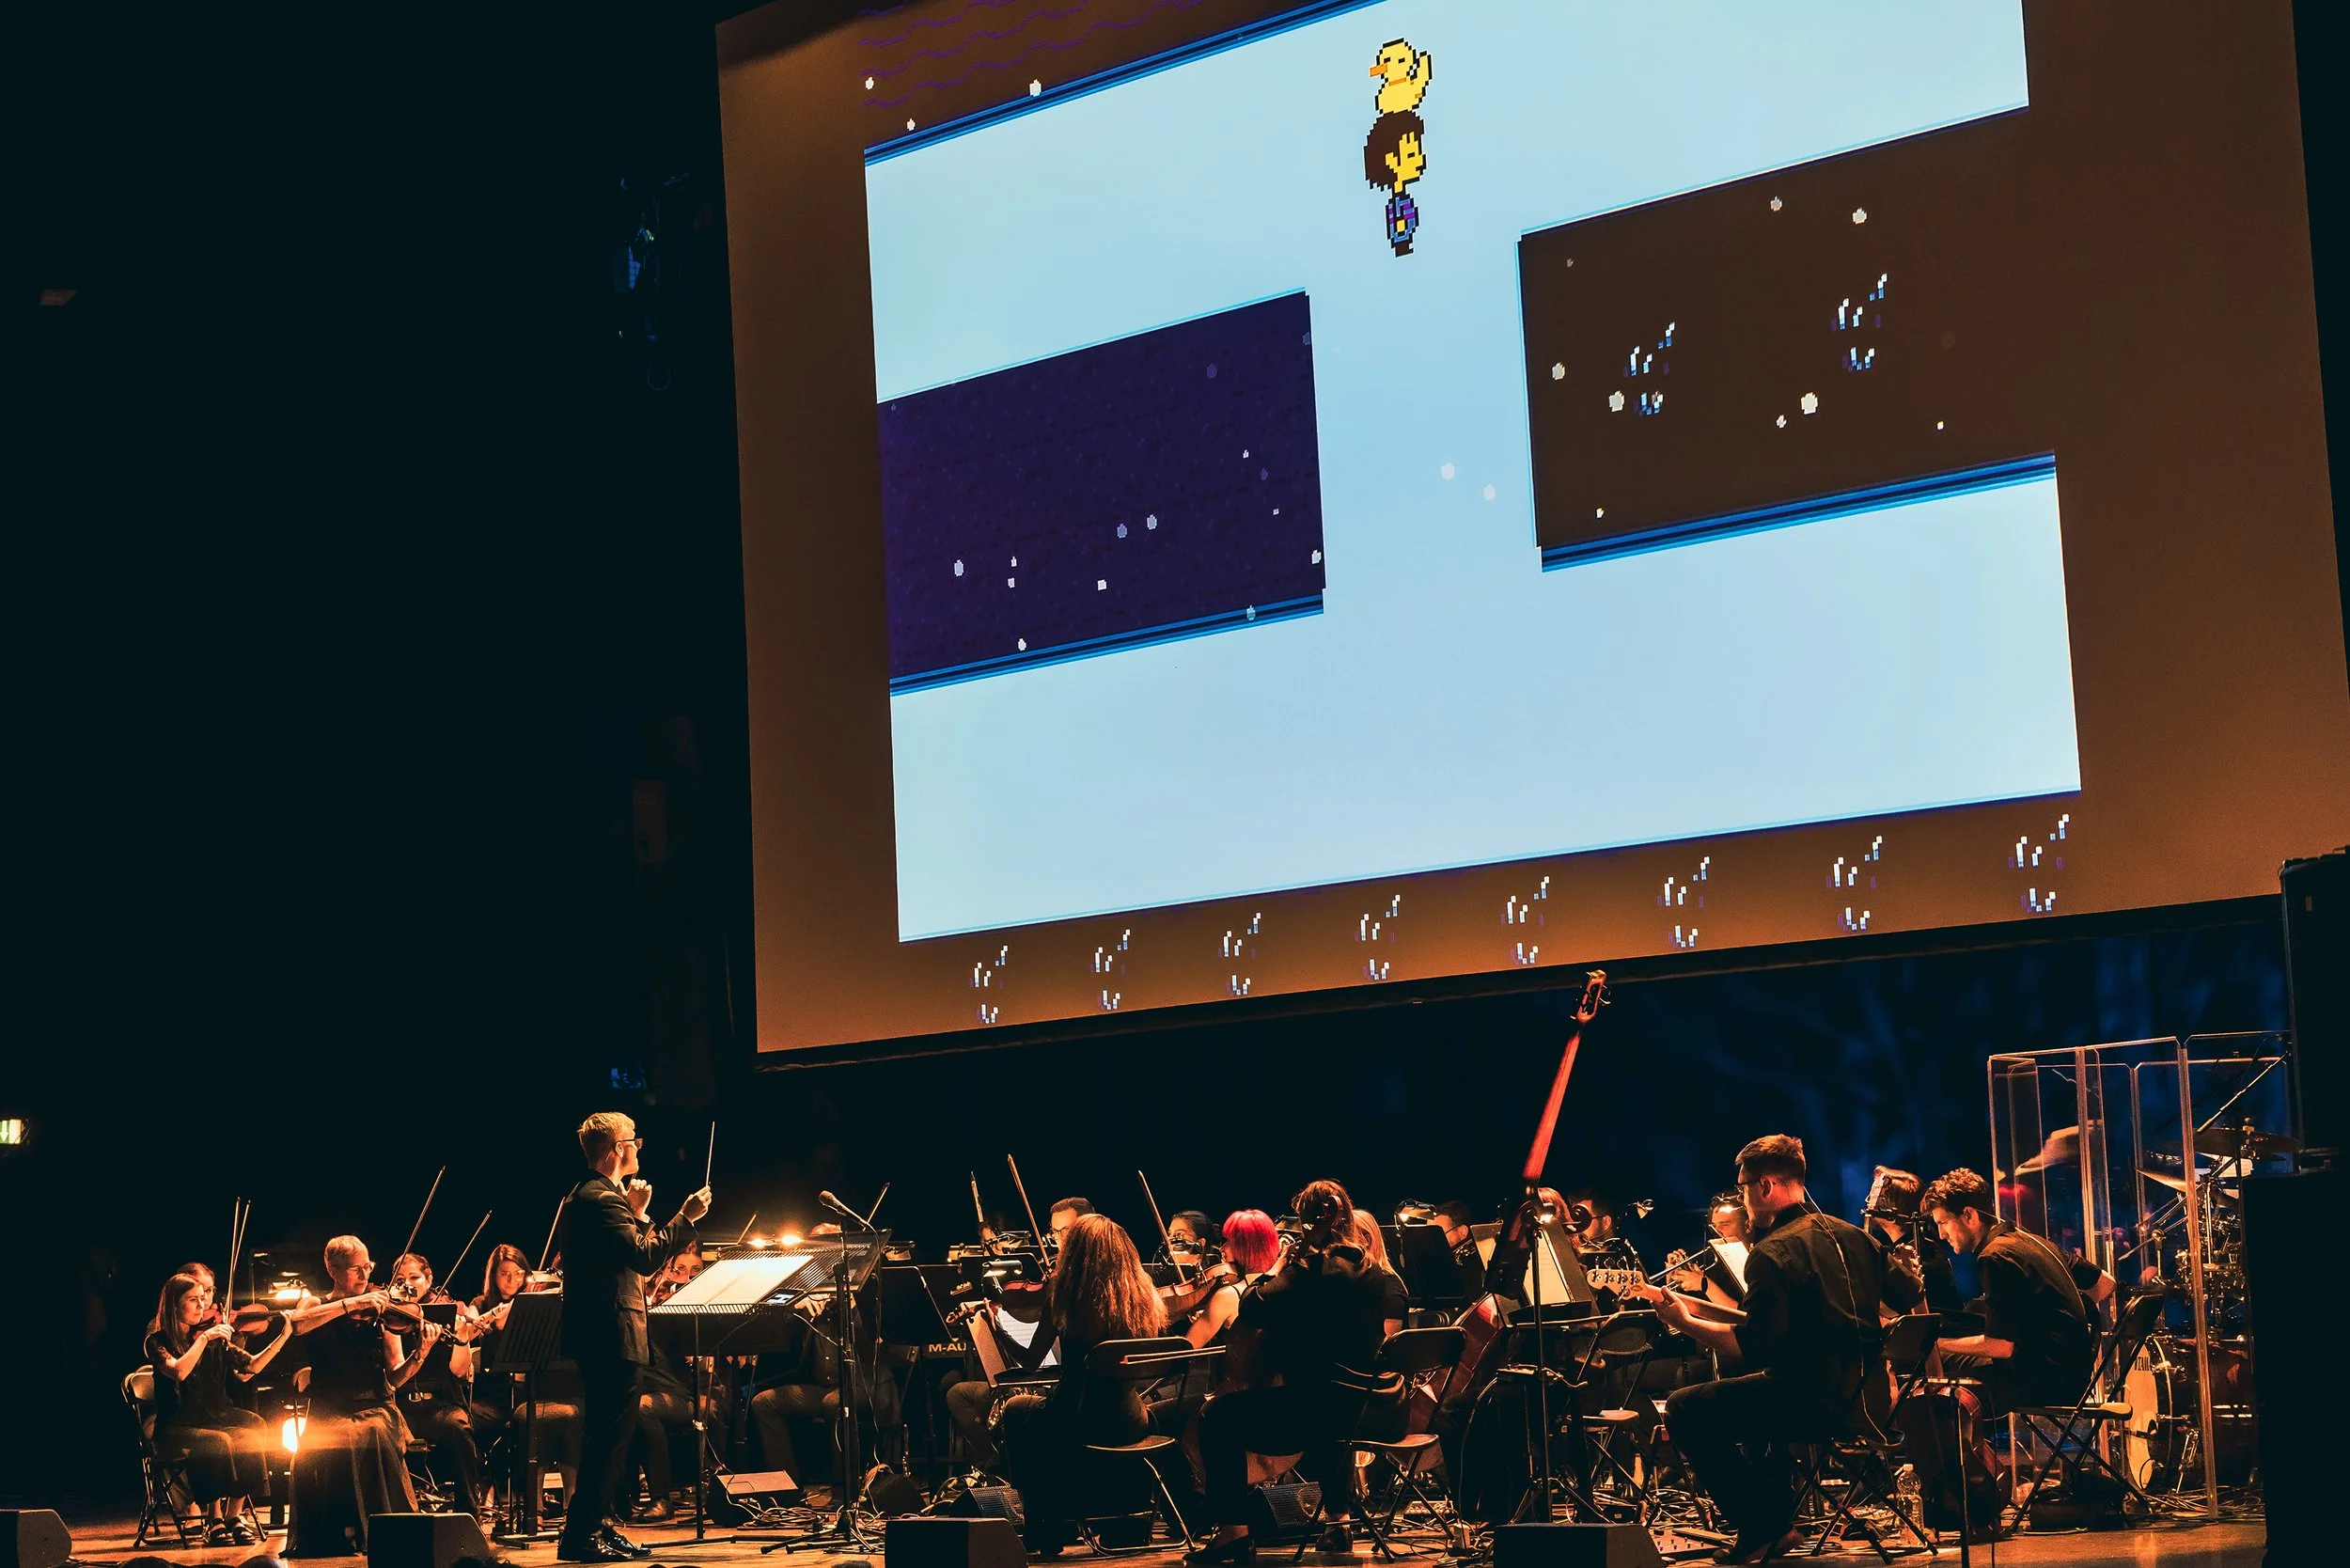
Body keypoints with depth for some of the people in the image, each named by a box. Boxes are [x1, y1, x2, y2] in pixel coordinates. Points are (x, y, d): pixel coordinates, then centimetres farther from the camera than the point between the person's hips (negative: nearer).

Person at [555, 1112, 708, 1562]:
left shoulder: (587, 1196, 16)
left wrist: (636, 1215, 12)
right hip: (611, 1337, -11)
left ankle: (599, 1527, 23)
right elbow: (646, 1257, -25)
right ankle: (582, 1534, -7)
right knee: (608, 1437, -8)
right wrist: (685, 1217, -19)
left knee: (606, 1436, 17)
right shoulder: (603, 1199, -17)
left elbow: (633, 1253, 21)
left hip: (598, 1335, 11)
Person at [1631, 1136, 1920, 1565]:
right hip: (1869, 1400, 9)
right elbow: (1914, 1297, 19)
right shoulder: (1853, 1236, 11)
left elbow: (1756, 1350, -22)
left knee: (1684, 1409, 1)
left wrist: (1684, 1321, -14)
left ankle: (1764, 1529, 2)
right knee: (1753, 1393, 35)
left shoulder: (1772, 1254, -15)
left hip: (1820, 1404, -9)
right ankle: (1778, 1517, 33)